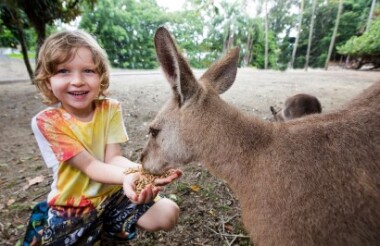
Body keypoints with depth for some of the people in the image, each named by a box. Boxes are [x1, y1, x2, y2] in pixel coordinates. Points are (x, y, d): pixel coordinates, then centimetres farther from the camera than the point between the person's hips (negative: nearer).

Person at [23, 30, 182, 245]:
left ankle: (105, 226, 12)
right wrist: (127, 176, -44)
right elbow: (90, 166, -24)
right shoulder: (47, 121, -15)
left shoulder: (110, 109, -9)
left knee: (168, 213, -12)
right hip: (71, 204, -1)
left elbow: (113, 157, -15)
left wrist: (139, 170, -38)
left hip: (112, 193, 2)